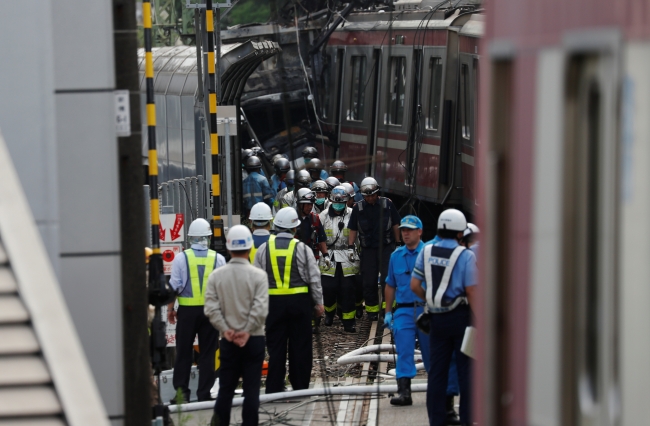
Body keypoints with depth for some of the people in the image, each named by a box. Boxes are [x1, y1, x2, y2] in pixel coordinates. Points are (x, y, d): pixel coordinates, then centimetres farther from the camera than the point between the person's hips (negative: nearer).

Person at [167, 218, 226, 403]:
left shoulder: (181, 258, -5)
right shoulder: (218, 258, -1)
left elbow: (174, 287, -3)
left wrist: (170, 309, 7)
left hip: (187, 311, -1)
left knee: (183, 353, 6)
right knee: (208, 353, 6)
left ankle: (181, 392, 2)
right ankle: (204, 393, 5)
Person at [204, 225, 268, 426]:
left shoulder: (216, 276, -3)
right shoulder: (258, 275, -9)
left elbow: (211, 308, -8)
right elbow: (260, 309, -15)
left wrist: (226, 330, -5)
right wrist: (247, 331, -8)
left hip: (228, 341, 2)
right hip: (253, 340, -2)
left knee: (225, 389, 9)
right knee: (251, 390, 3)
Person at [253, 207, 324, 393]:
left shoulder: (263, 249, 0)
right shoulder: (302, 249, -5)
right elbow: (314, 278, -1)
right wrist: (318, 303, 9)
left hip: (273, 302, 1)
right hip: (299, 301, -1)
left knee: (276, 347, 4)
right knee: (300, 346, 6)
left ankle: (274, 389, 2)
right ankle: (300, 387, 8)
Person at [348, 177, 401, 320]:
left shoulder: (387, 204, -1)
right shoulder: (358, 208, 2)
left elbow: (395, 225, 7)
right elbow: (353, 229, 6)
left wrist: (398, 243, 7)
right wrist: (350, 247, -1)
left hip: (386, 247, -1)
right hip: (368, 249, 2)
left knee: (388, 277, -9)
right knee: (368, 281, 4)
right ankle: (372, 309, 13)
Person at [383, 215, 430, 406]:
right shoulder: (396, 256, 10)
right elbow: (390, 285, 18)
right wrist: (388, 312, 14)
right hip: (404, 310, 3)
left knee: (430, 353, 7)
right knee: (404, 352, -8)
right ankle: (403, 391, -11)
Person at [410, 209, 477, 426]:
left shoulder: (426, 252, 2)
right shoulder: (466, 256, -11)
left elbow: (415, 285, 3)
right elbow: (471, 291, -14)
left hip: (436, 318, 4)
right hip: (461, 316, -4)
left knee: (437, 370, 9)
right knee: (466, 370, 3)